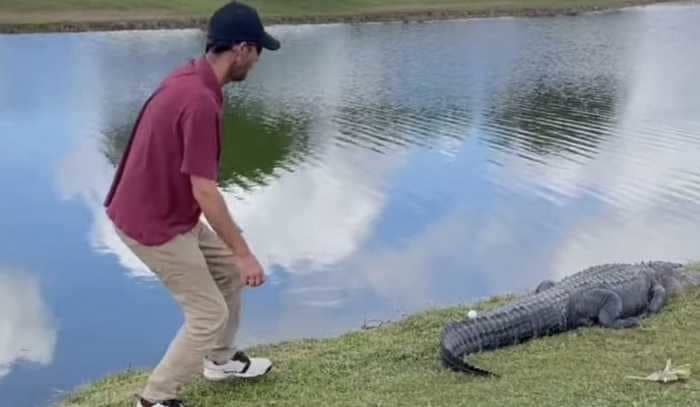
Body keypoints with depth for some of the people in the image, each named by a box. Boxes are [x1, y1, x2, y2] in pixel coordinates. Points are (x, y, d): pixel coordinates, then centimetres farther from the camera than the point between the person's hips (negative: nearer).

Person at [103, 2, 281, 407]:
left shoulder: (191, 78, 3)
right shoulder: (201, 101, -29)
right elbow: (205, 191, -28)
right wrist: (244, 252, -19)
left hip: (169, 211, 10)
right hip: (154, 225, -10)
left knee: (229, 270, 22)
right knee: (209, 315, 1)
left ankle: (220, 359, 40)